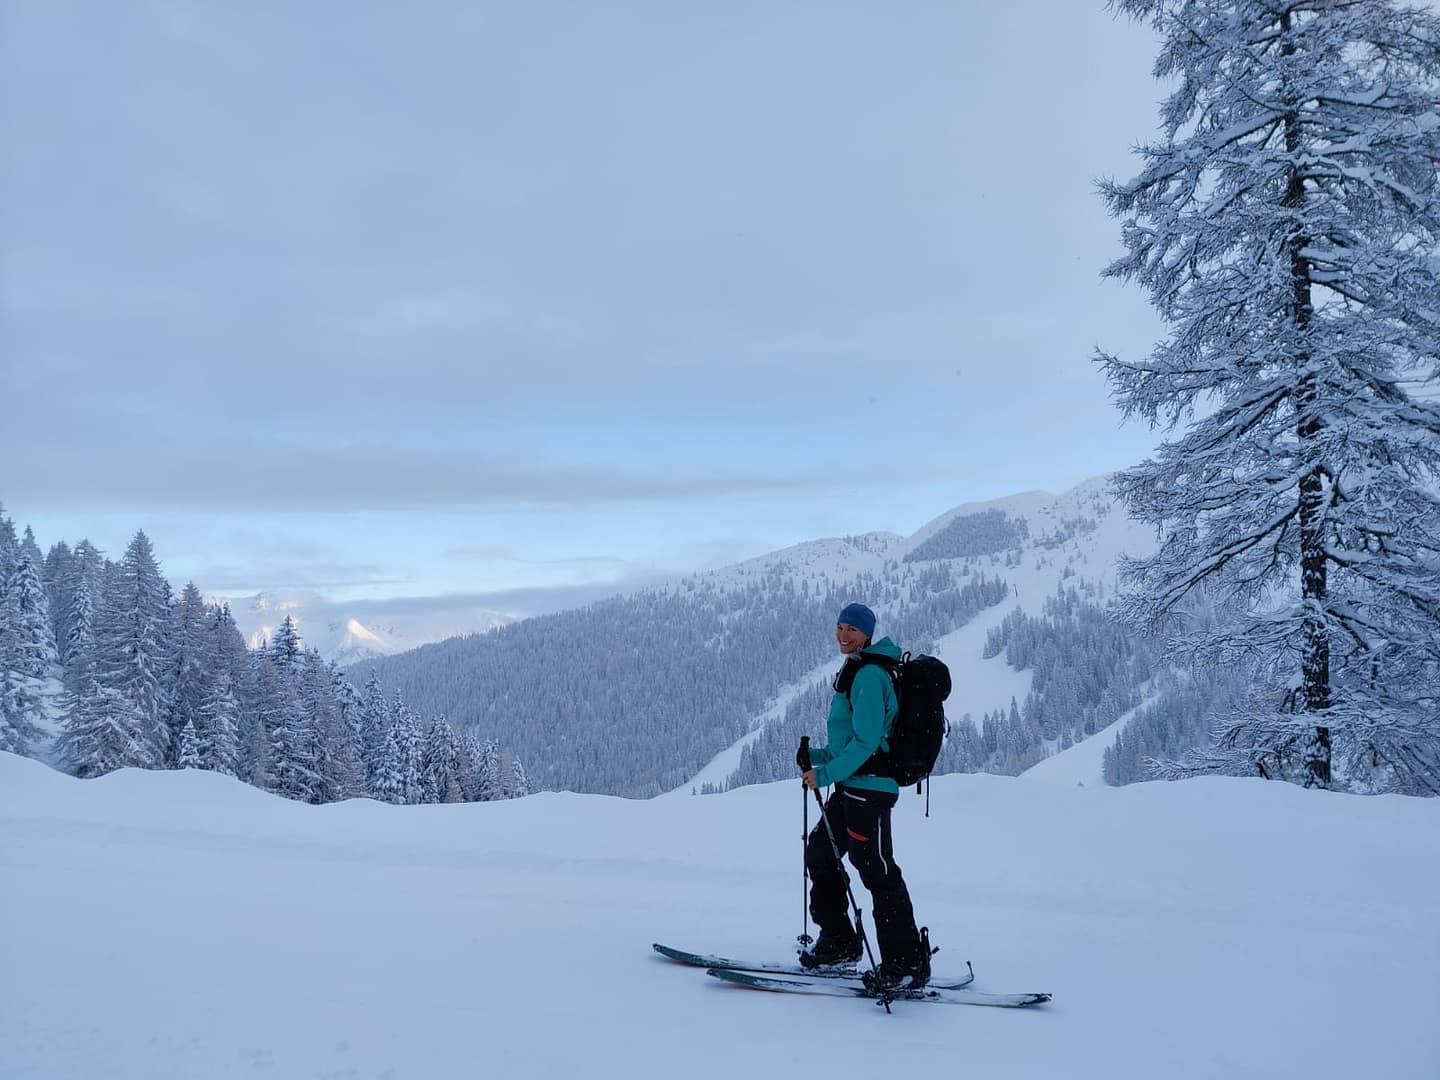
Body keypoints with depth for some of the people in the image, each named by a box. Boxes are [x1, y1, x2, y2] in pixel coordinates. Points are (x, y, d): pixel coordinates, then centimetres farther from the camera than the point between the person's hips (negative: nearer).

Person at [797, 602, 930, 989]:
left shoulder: (869, 675, -15)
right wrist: (817, 757, 10)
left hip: (868, 786, -11)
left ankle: (908, 961, -2)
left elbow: (867, 741, -21)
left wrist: (825, 774, -18)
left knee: (875, 868, -8)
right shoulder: (855, 673, 17)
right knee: (820, 853, 18)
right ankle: (838, 942, 29)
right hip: (852, 785, 11)